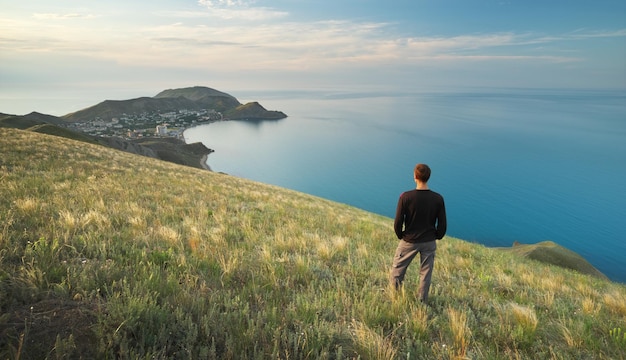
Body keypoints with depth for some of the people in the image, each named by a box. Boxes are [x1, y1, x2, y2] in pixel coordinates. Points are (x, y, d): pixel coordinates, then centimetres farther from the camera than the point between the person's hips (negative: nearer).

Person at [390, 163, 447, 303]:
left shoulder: (405, 197, -19)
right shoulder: (438, 199, -11)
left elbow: (398, 222, -15)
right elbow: (442, 224, -4)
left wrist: (401, 236, 4)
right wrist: (436, 237, 14)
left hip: (409, 241, -2)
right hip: (429, 242, 3)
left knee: (397, 269, 16)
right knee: (426, 273, 16)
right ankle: (422, 301, 30)